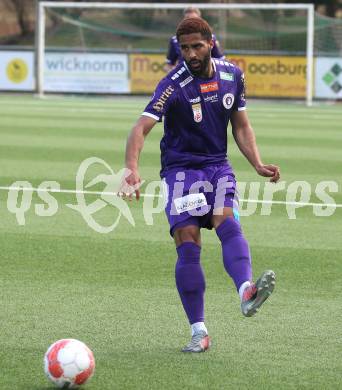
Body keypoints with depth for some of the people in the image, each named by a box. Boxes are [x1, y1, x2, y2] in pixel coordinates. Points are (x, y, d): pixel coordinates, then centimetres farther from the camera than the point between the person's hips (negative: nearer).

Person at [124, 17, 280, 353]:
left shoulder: (232, 76, 4)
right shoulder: (174, 85, -13)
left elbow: (241, 126, 16)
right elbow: (141, 127, -23)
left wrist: (258, 164, 2)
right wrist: (131, 168, -40)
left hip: (218, 167, 3)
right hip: (180, 170, -3)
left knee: (229, 225, -25)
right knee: (187, 246, -14)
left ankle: (247, 292, -50)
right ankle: (199, 332, -9)